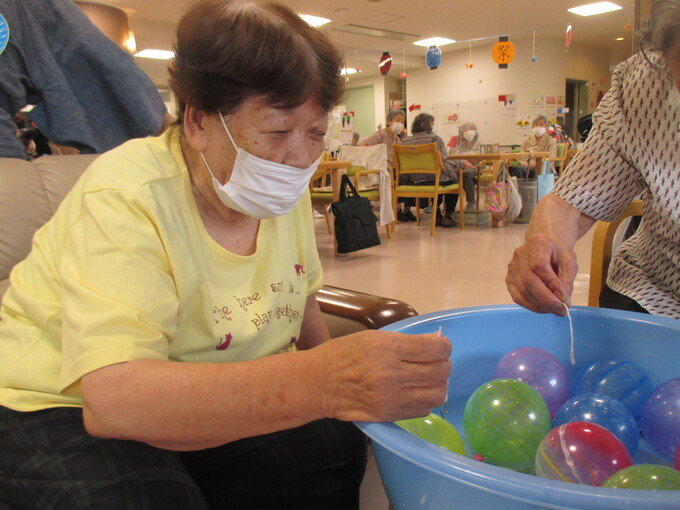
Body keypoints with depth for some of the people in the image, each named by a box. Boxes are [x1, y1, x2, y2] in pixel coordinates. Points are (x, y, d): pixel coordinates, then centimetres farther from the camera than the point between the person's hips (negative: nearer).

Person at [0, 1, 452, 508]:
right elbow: (112, 398, -40)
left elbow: (297, 291, 15)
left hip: (207, 407, 6)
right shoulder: (124, 197, -27)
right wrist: (321, 383, -51)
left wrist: (338, 366, 1)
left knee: (335, 448, -11)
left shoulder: (282, 192, -4)